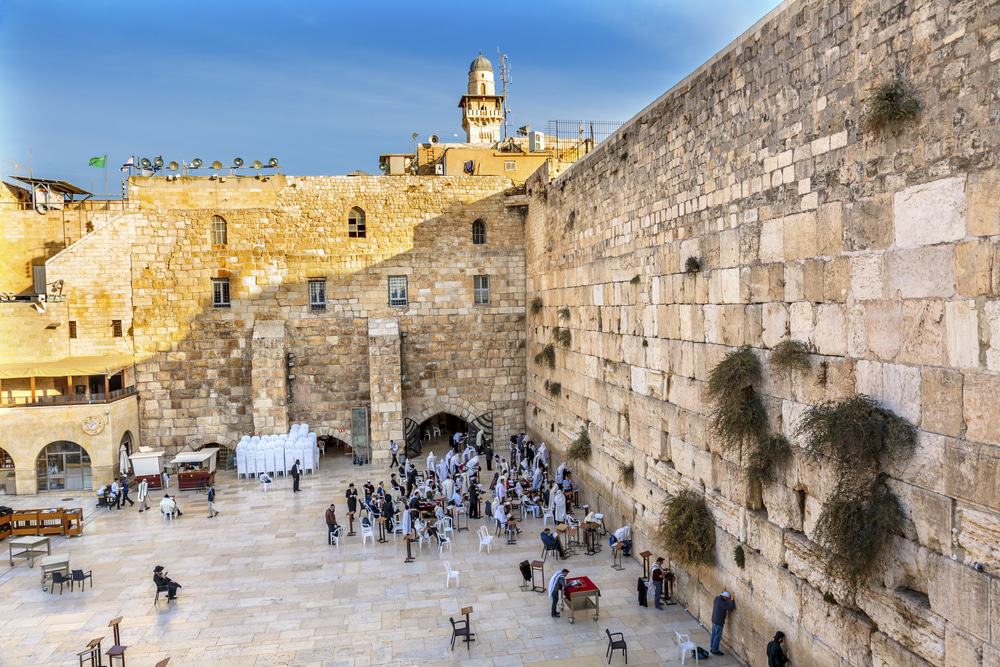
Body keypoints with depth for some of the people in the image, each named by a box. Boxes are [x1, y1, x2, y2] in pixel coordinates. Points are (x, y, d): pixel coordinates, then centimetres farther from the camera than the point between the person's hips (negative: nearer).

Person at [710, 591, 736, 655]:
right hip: (719, 622, -9)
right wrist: (732, 600, -17)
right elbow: (731, 607, -27)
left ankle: (713, 649, 29)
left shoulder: (717, 598, -1)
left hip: (714, 620, 9)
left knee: (714, 635, 18)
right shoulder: (721, 602, -26)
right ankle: (715, 651, 12)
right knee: (717, 637, 3)